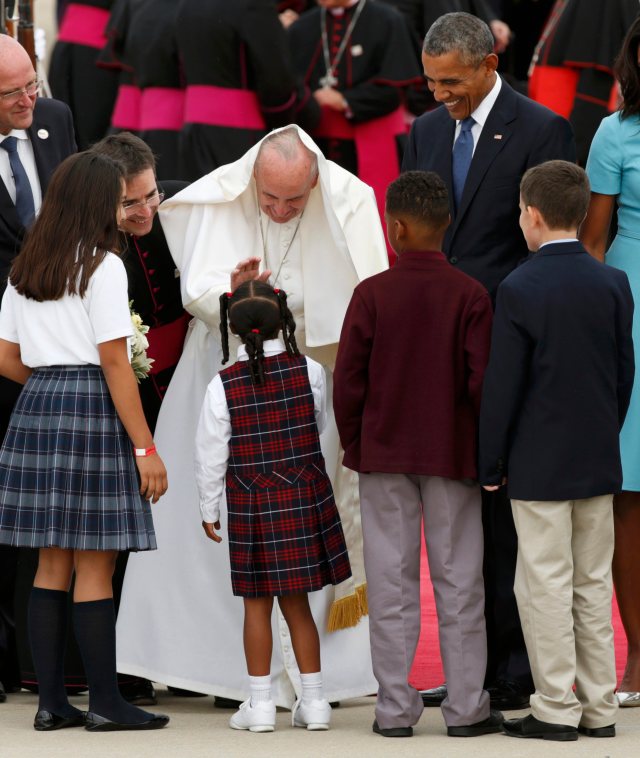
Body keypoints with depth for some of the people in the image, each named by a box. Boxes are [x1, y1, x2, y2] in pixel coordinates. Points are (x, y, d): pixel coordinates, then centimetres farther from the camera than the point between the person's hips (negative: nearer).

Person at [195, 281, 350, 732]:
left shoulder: (224, 385, -9)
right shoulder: (309, 372, -6)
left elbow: (211, 454, -3)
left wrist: (209, 509, 9)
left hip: (251, 504, -2)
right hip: (306, 498, 2)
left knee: (258, 605, 7)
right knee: (296, 603, 10)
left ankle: (260, 703, 8)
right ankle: (313, 701, 11)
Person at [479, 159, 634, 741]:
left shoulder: (520, 290, -13)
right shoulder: (613, 283, 2)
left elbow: (503, 386, -11)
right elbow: (624, 372, 9)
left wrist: (492, 464, -2)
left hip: (539, 466, -5)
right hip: (599, 462, 5)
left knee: (546, 585, 0)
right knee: (593, 584, 11)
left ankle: (556, 709, 1)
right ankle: (599, 708, 14)